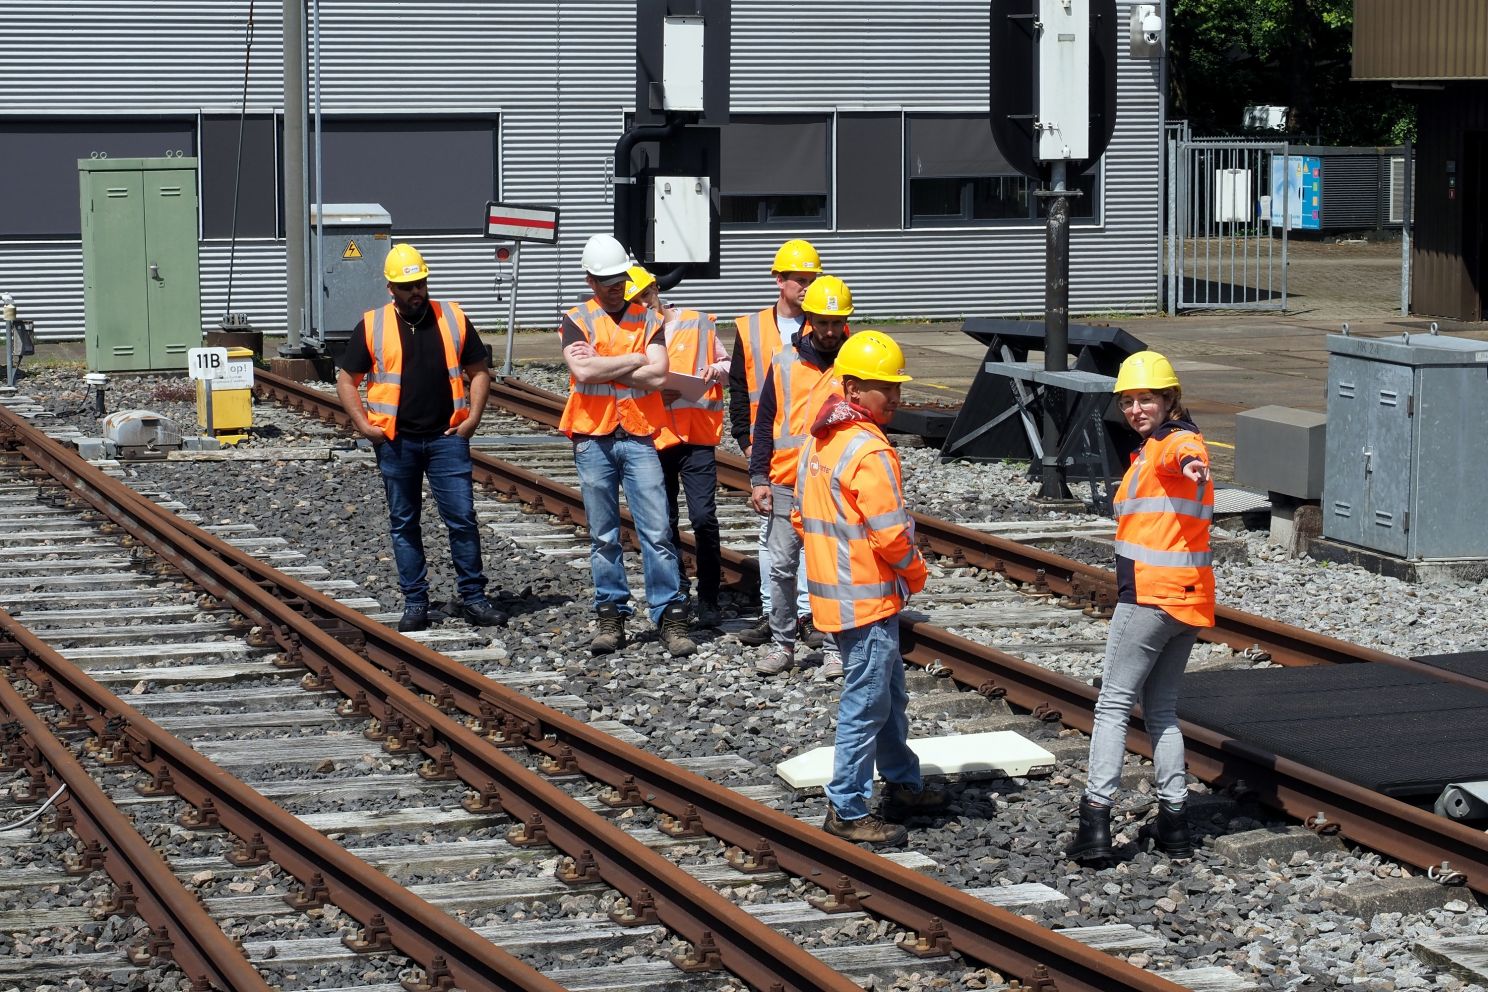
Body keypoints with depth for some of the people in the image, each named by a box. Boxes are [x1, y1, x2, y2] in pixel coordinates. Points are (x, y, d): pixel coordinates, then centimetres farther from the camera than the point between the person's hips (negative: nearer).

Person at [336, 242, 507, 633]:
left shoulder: (453, 319, 5)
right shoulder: (372, 326, 2)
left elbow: (479, 371, 11)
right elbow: (347, 381, 7)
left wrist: (473, 417, -2)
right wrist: (363, 425, -4)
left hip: (447, 438, 0)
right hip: (396, 441, 0)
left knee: (463, 518, -3)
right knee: (404, 524, 6)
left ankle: (472, 598, 6)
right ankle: (415, 603, 13)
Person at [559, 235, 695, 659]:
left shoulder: (648, 319, 8)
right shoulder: (577, 321, 4)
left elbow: (657, 376, -8)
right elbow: (584, 371, -15)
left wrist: (601, 365, -9)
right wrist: (635, 359, -7)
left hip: (639, 436, 0)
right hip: (593, 438, 0)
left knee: (656, 531, -6)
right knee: (603, 535, 5)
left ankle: (670, 616, -4)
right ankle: (611, 617, 12)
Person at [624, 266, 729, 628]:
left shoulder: (699, 323, 4)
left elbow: (726, 363, 14)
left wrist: (716, 370, -7)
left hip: (697, 436, -1)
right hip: (655, 437, 1)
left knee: (703, 517, -11)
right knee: (664, 522, 6)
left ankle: (708, 599, -1)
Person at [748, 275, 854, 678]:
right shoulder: (785, 362, 4)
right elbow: (765, 423, 8)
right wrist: (759, 478, 2)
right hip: (787, 484, 2)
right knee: (781, 566, 3)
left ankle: (836, 648, 10)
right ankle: (782, 645, 13)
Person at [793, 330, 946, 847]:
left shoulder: (818, 442, 9)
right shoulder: (870, 451, -22)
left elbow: (803, 517, 15)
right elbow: (889, 532, -23)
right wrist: (915, 574, -6)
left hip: (833, 587, 10)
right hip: (869, 599, -10)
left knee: (889, 693, 22)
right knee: (866, 702, -2)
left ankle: (903, 785, 33)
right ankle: (848, 810, 4)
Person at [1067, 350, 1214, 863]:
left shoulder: (1173, 442, -12)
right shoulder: (1155, 450, 20)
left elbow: (1182, 452, -38)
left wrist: (1191, 464, -60)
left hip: (1151, 598, -10)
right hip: (1188, 600, 10)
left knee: (1113, 704, -5)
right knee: (1161, 709, 14)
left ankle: (1096, 819, -9)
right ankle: (1173, 821, 12)